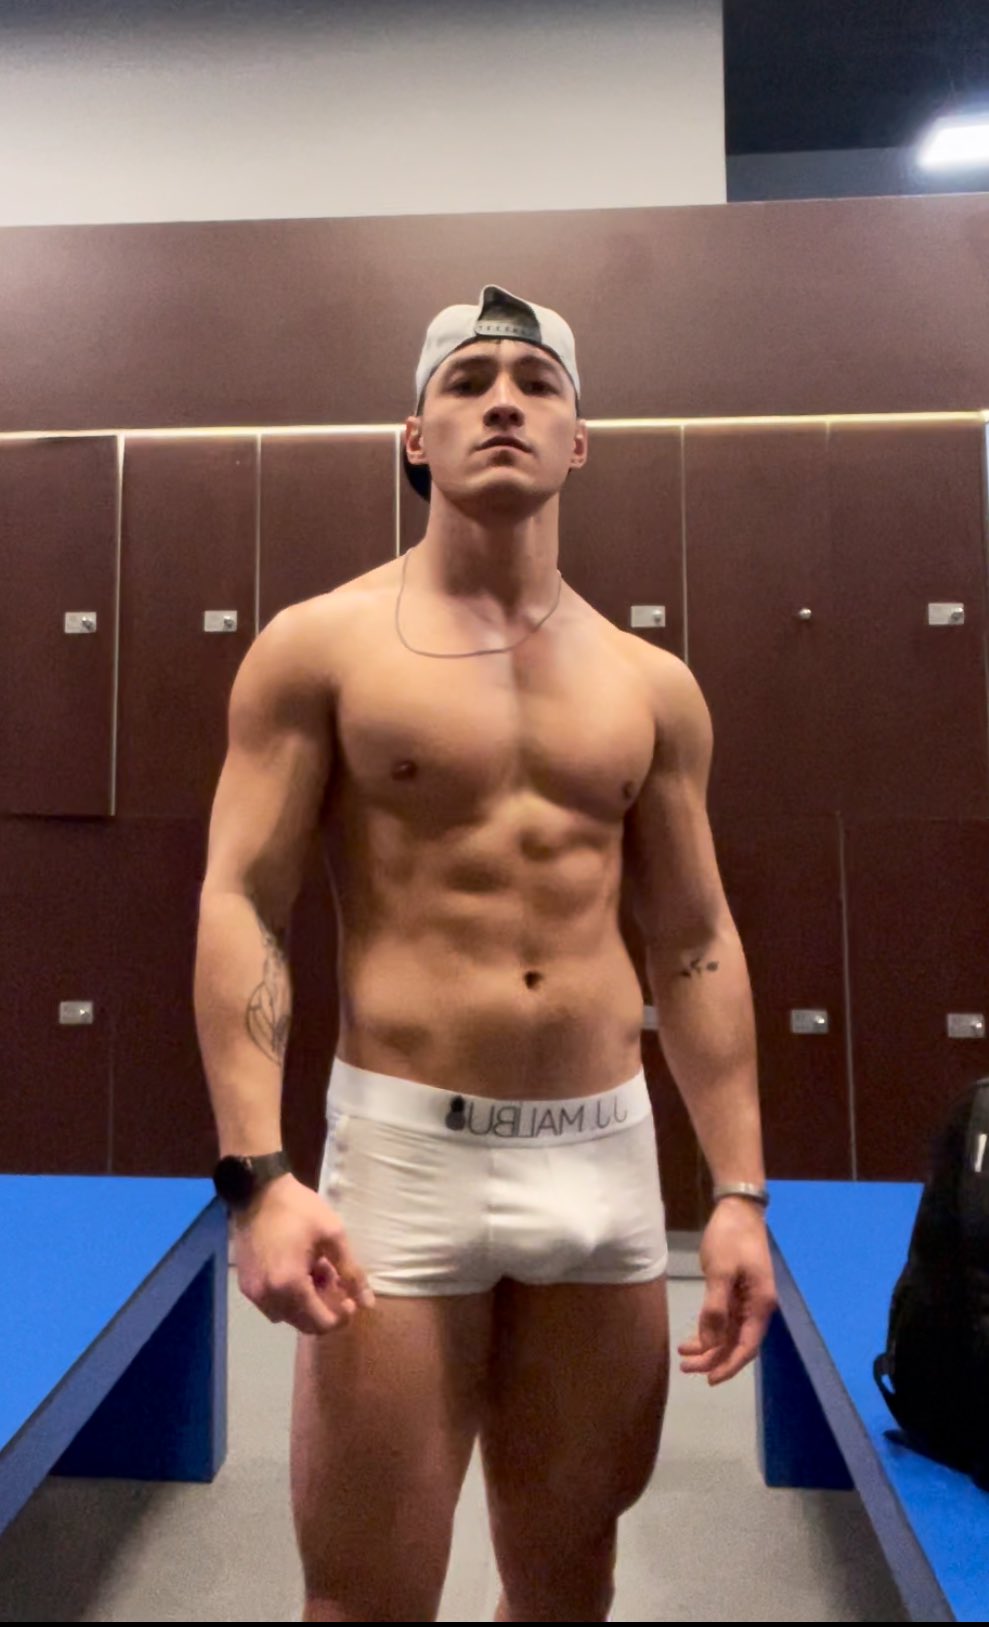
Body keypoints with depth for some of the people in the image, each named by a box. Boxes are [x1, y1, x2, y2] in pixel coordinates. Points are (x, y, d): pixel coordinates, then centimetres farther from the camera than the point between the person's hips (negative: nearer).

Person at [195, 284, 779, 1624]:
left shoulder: (652, 685, 9)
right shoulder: (321, 646, -1)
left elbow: (696, 944, 9)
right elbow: (241, 908, -6)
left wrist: (741, 1190, 5)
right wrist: (257, 1173, -16)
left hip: (608, 1156, 4)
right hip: (403, 1149, -3)